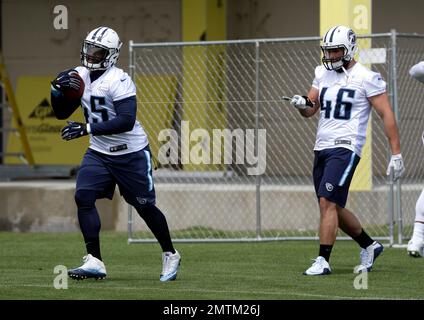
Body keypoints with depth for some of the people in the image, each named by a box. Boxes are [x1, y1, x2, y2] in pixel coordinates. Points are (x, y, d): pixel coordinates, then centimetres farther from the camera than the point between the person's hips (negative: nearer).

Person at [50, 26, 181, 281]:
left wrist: (86, 129, -34)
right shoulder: (80, 76, 2)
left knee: (145, 207, 5)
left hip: (131, 153, -6)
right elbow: (61, 113, 9)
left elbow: (126, 121, -31)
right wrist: (58, 90, -11)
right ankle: (95, 262, -12)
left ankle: (170, 255, 27)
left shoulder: (118, 81, -22)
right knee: (83, 197, -13)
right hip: (99, 153, 6)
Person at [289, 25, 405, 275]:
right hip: (322, 148, 8)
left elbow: (387, 115, -7)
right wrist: (302, 104, -8)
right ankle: (370, 246, 30)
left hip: (345, 148, -8)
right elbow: (310, 110, 18)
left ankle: (323, 261, -14)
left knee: (328, 203, -17)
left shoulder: (366, 78, -7)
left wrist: (396, 154, -10)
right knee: (334, 209, 12)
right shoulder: (323, 74, 13)